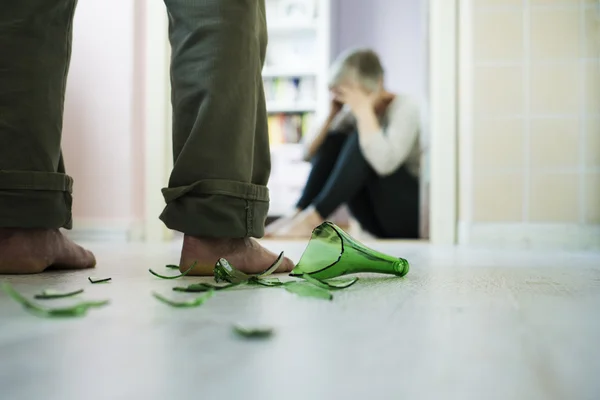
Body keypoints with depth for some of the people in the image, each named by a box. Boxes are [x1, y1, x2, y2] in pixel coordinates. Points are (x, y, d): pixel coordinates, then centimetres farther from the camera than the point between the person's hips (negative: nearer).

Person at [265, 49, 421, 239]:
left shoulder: (404, 108, -15)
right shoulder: (352, 112, 4)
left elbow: (384, 163, -35)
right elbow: (311, 155, 2)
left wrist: (364, 110, -29)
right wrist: (333, 113, -7)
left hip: (413, 214, -6)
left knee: (362, 139, -25)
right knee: (335, 139, -10)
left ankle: (312, 218, -30)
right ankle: (298, 214, -20)